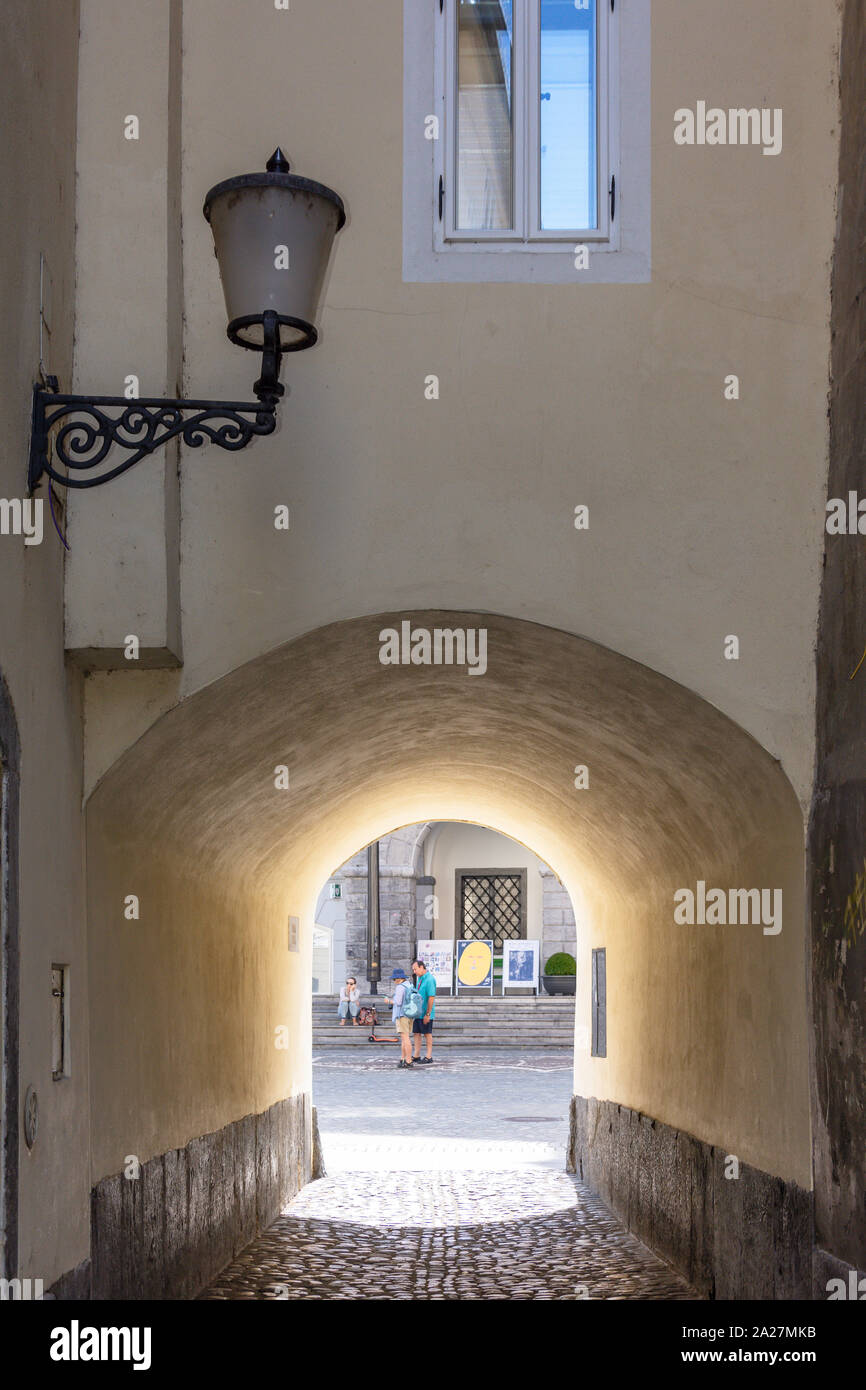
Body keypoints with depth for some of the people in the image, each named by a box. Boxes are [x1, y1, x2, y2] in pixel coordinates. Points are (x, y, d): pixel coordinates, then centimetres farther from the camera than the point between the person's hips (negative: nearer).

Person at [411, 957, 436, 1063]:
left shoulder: (429, 979, -17)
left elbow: (431, 998, -21)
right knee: (416, 1033, 9)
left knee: (427, 1034, 1)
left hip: (425, 1013, -8)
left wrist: (427, 1014, -21)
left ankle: (429, 1057, 9)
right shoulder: (419, 978, 11)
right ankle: (417, 1056, 15)